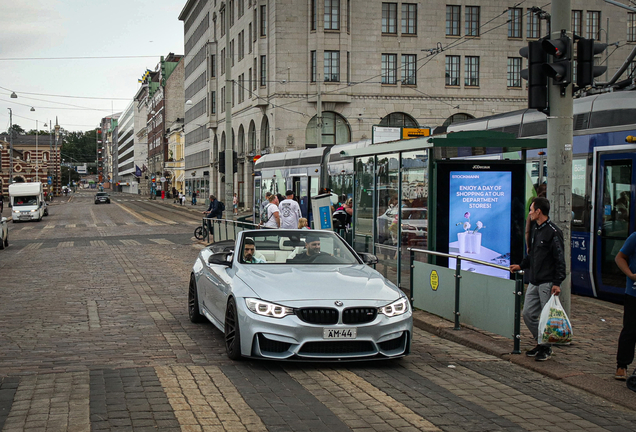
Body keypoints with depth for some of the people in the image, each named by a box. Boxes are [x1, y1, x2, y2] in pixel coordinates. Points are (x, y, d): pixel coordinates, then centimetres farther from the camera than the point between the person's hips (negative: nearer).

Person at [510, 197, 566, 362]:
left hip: (547, 283, -9)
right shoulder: (535, 229, 15)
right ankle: (541, 343, 23)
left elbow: (560, 260, -15)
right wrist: (521, 265, 18)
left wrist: (557, 283, -19)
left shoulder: (553, 232, -13)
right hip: (534, 282, 9)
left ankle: (546, 348, 12)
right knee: (528, 314, 9)